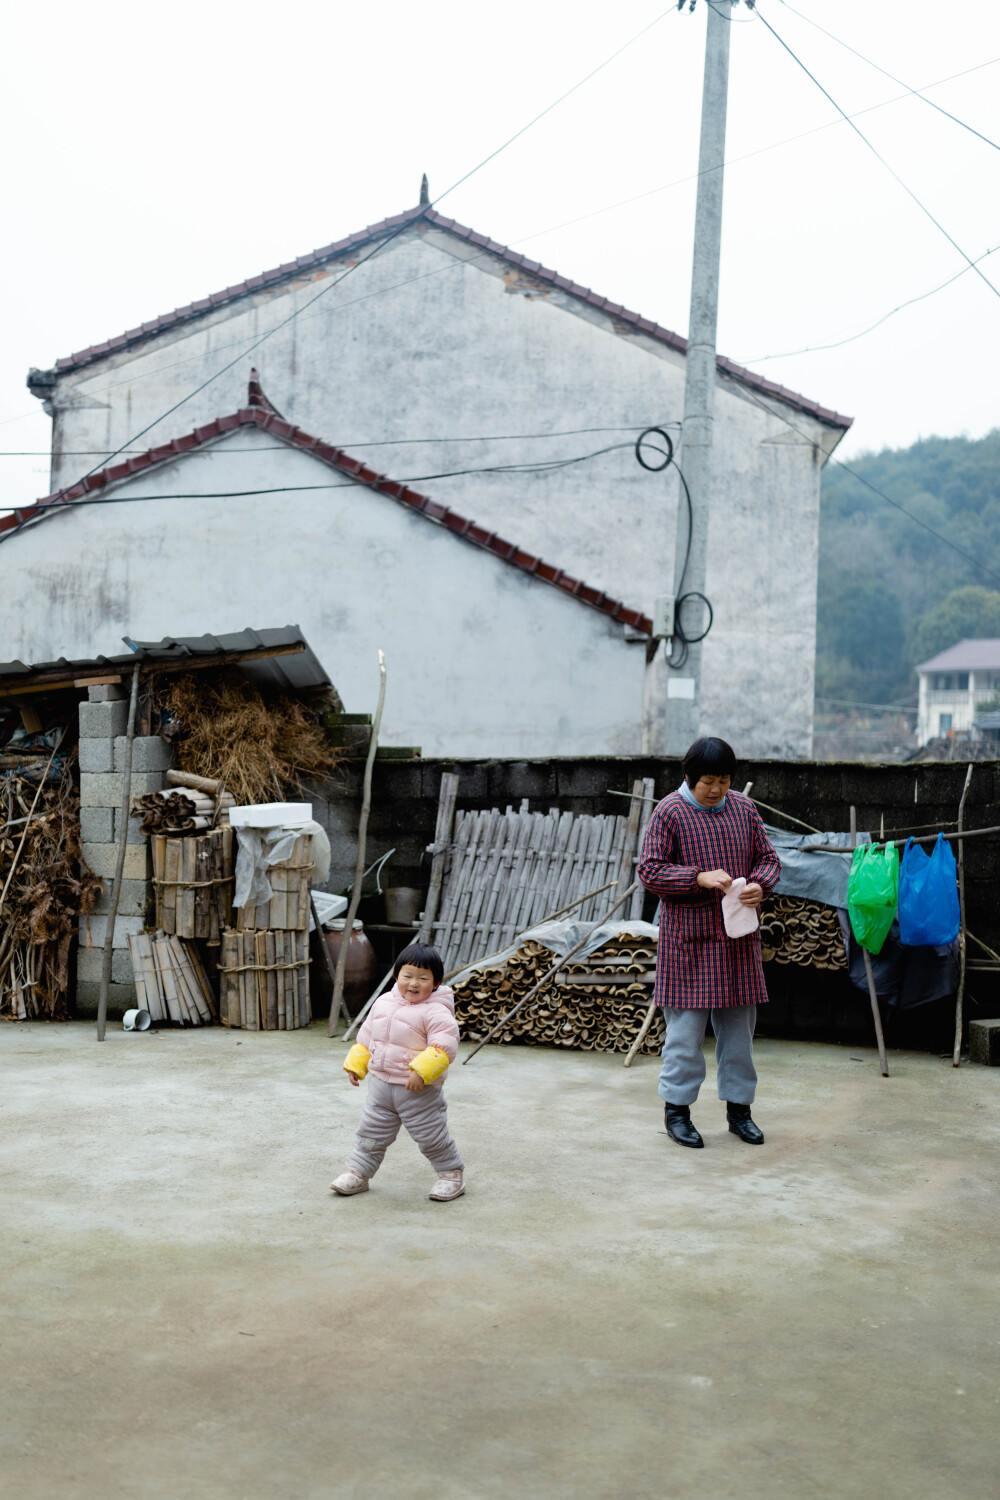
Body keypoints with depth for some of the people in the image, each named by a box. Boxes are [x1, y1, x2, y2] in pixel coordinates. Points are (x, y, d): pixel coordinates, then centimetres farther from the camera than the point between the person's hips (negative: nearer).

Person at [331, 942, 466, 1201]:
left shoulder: (435, 1012, -17)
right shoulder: (383, 1003, 5)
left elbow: (444, 1046, -25)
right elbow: (366, 1036, 17)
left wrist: (421, 1070, -32)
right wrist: (356, 1064, 16)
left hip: (418, 1090, -6)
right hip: (380, 1085, 6)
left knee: (431, 1135, 5)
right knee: (371, 1131, 14)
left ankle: (451, 1174, 23)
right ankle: (358, 1172, 28)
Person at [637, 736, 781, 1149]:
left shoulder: (744, 810, 8)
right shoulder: (670, 812, -5)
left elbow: (769, 859, 13)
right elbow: (649, 871, -9)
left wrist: (759, 885, -9)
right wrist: (699, 878, -21)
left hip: (737, 937, 4)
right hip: (687, 938, -4)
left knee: (739, 1023, 10)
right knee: (686, 1025, -1)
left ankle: (739, 1106, 22)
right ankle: (677, 1108, 12)